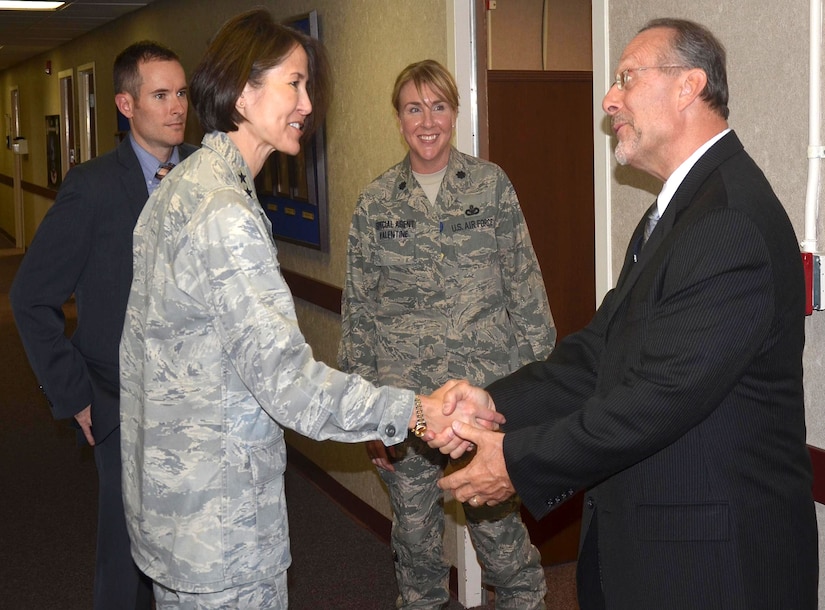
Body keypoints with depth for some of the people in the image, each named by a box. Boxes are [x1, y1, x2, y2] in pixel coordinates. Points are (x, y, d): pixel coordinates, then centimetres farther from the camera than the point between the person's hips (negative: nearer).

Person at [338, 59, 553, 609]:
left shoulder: (491, 184, 2)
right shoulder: (376, 202, 4)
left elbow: (526, 285, 3)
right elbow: (358, 309, 6)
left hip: (486, 388, -1)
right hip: (403, 393, 2)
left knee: (496, 520, 4)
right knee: (414, 526, 13)